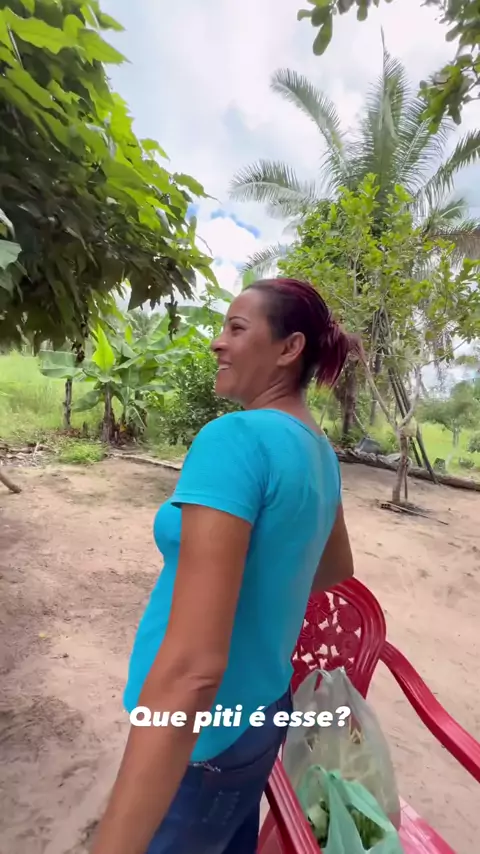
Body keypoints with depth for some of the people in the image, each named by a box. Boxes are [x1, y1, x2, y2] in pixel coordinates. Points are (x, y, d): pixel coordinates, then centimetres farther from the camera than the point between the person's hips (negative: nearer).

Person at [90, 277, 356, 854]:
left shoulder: (235, 437, -28)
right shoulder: (321, 452, -1)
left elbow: (191, 669, -33)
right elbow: (338, 569, 15)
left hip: (203, 741, -7)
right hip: (263, 710, 7)